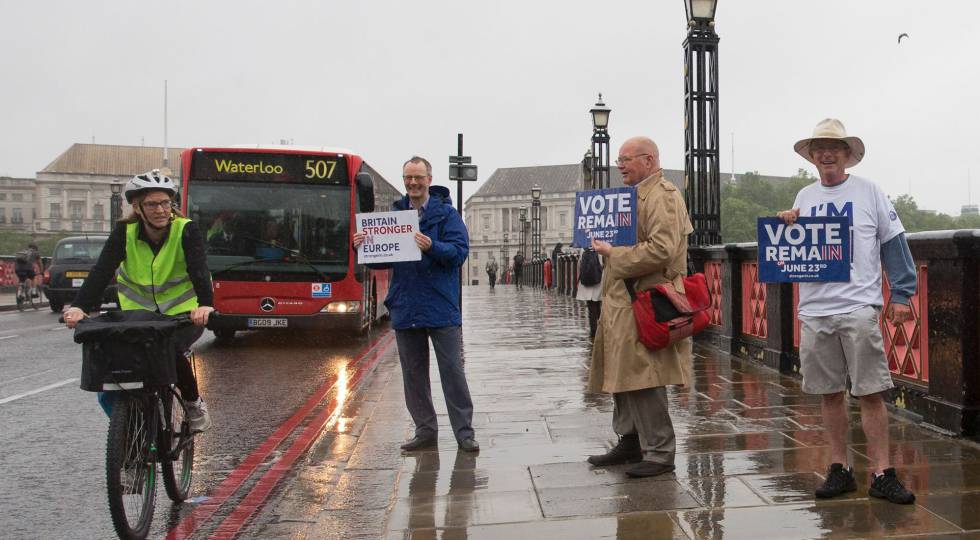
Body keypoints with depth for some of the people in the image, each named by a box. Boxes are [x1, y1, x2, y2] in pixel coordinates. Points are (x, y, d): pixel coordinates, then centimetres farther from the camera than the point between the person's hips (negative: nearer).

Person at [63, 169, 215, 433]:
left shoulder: (186, 230, -15)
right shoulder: (125, 232, -9)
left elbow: (199, 269, -29)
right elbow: (102, 271, -20)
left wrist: (205, 304, -48)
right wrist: (79, 306, -37)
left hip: (182, 314, -2)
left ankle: (194, 403, -4)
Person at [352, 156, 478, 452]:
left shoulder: (446, 213, -1)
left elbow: (459, 251, -13)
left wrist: (432, 246, -30)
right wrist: (364, 247, -7)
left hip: (441, 308, -5)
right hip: (405, 308, 5)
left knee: (452, 370, -1)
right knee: (413, 373, 10)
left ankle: (464, 431, 7)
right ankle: (425, 430, 21)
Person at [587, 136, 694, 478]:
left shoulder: (662, 196, -12)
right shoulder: (637, 194, 20)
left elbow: (661, 250, -24)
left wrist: (614, 255, -16)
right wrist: (608, 247, 13)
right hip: (624, 300, 10)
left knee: (642, 379, -8)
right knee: (622, 376, 14)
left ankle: (659, 453, 2)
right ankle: (630, 441, 26)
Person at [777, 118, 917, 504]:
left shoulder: (869, 191, 4)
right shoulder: (804, 198, 14)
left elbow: (894, 244, 2)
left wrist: (901, 294, -4)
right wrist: (785, 225, -1)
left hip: (859, 308, -3)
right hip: (814, 310, 4)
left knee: (871, 393, -4)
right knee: (830, 394, 8)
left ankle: (881, 475, 4)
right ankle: (839, 469, 18)